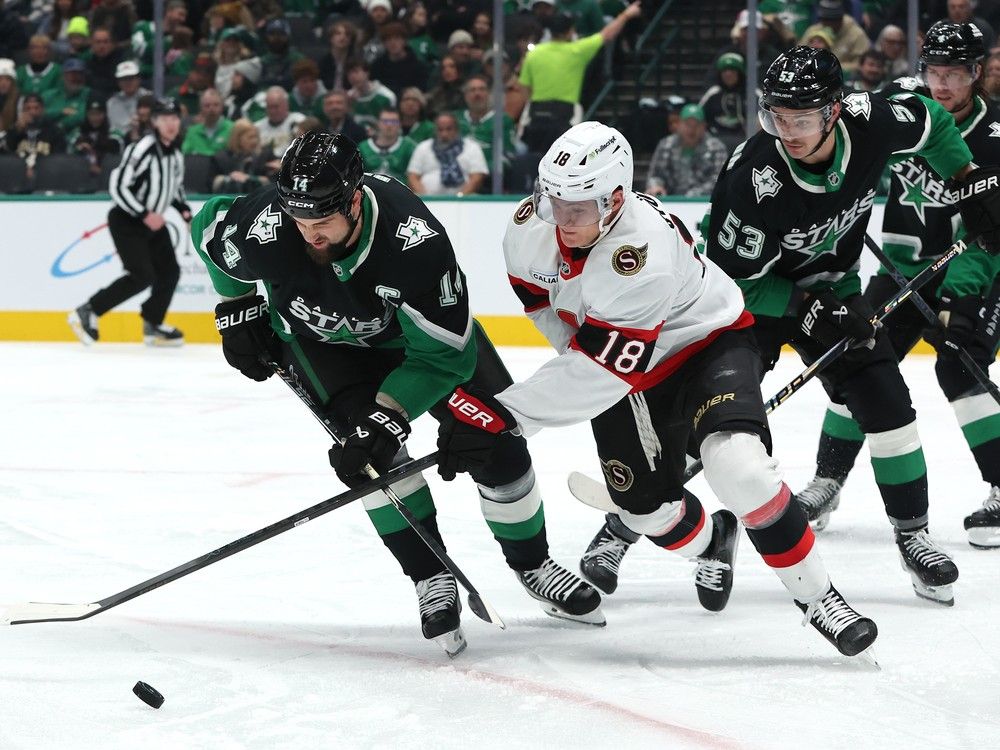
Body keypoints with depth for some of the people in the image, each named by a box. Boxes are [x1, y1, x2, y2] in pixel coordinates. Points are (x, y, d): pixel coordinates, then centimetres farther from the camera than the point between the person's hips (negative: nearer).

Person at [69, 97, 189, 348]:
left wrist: (184, 210, 7)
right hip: (126, 221, -9)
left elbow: (175, 185, 23)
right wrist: (145, 215, -26)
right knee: (142, 276, -17)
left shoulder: (175, 152, 6)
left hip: (153, 222, 9)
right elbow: (118, 187, -25)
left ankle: (153, 326, 22)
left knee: (169, 271, 6)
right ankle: (87, 313, -10)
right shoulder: (142, 150, -22)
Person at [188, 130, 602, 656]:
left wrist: (388, 416, -39)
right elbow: (210, 229, -9)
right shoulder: (264, 229, -35)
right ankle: (431, 580, -11)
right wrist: (238, 310, -5)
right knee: (367, 441, -24)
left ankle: (532, 564, 21)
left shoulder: (416, 242, -42)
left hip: (412, 325, -1)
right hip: (319, 334, 1)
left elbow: (445, 352, -33)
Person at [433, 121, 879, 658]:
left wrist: (501, 413, -40)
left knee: (739, 467, -28)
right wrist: (582, 354, 2)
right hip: (631, 368, 7)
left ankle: (815, 594, -12)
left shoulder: (643, 254, -39)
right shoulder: (530, 227, -19)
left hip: (708, 345, -7)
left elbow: (600, 373, -38)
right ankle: (711, 540, 44)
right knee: (645, 505, 7)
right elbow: (539, 296, 7)